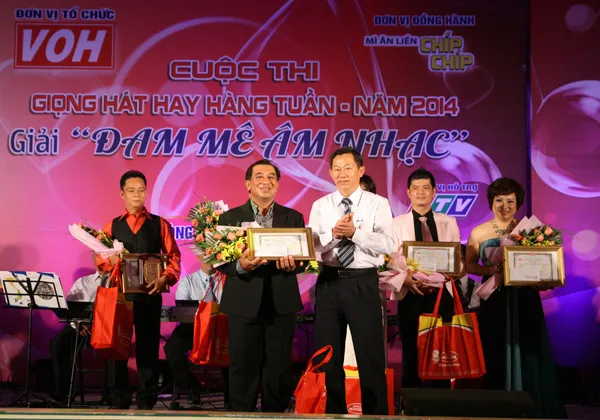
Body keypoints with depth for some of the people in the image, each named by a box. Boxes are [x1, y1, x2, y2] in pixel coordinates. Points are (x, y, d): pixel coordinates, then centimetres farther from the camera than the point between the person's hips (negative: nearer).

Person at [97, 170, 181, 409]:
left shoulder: (160, 224, 8)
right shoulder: (111, 226, 11)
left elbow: (174, 256, 2)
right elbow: (100, 260, 5)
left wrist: (165, 278, -15)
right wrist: (111, 261, -17)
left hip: (150, 293, -1)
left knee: (148, 345, 4)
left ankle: (146, 401, 11)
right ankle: (118, 400, 12)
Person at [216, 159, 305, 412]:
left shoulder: (293, 217, 9)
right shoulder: (230, 217, 5)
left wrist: (292, 265, -18)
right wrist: (240, 266, -22)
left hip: (281, 303, 1)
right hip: (244, 303, -1)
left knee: (279, 368, 7)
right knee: (243, 368, 5)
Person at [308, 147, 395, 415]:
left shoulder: (377, 204, 0)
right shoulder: (320, 206, 7)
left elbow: (388, 244, -14)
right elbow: (310, 247, -4)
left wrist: (354, 232, -24)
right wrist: (334, 233, -20)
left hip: (363, 284, -3)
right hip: (329, 283, 3)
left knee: (370, 355, 2)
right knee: (328, 354, 11)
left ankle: (375, 413, 13)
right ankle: (333, 413, 25)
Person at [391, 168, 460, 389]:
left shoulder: (449, 223, 9)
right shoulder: (397, 223, 5)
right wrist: (407, 280, -18)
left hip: (441, 293, 1)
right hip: (410, 294, -1)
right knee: (411, 353, 5)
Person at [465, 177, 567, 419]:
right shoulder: (479, 233, 2)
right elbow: (470, 265, 3)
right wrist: (488, 270, -14)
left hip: (524, 299, 0)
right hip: (493, 300, 0)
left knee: (527, 353, 2)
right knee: (496, 354, 4)